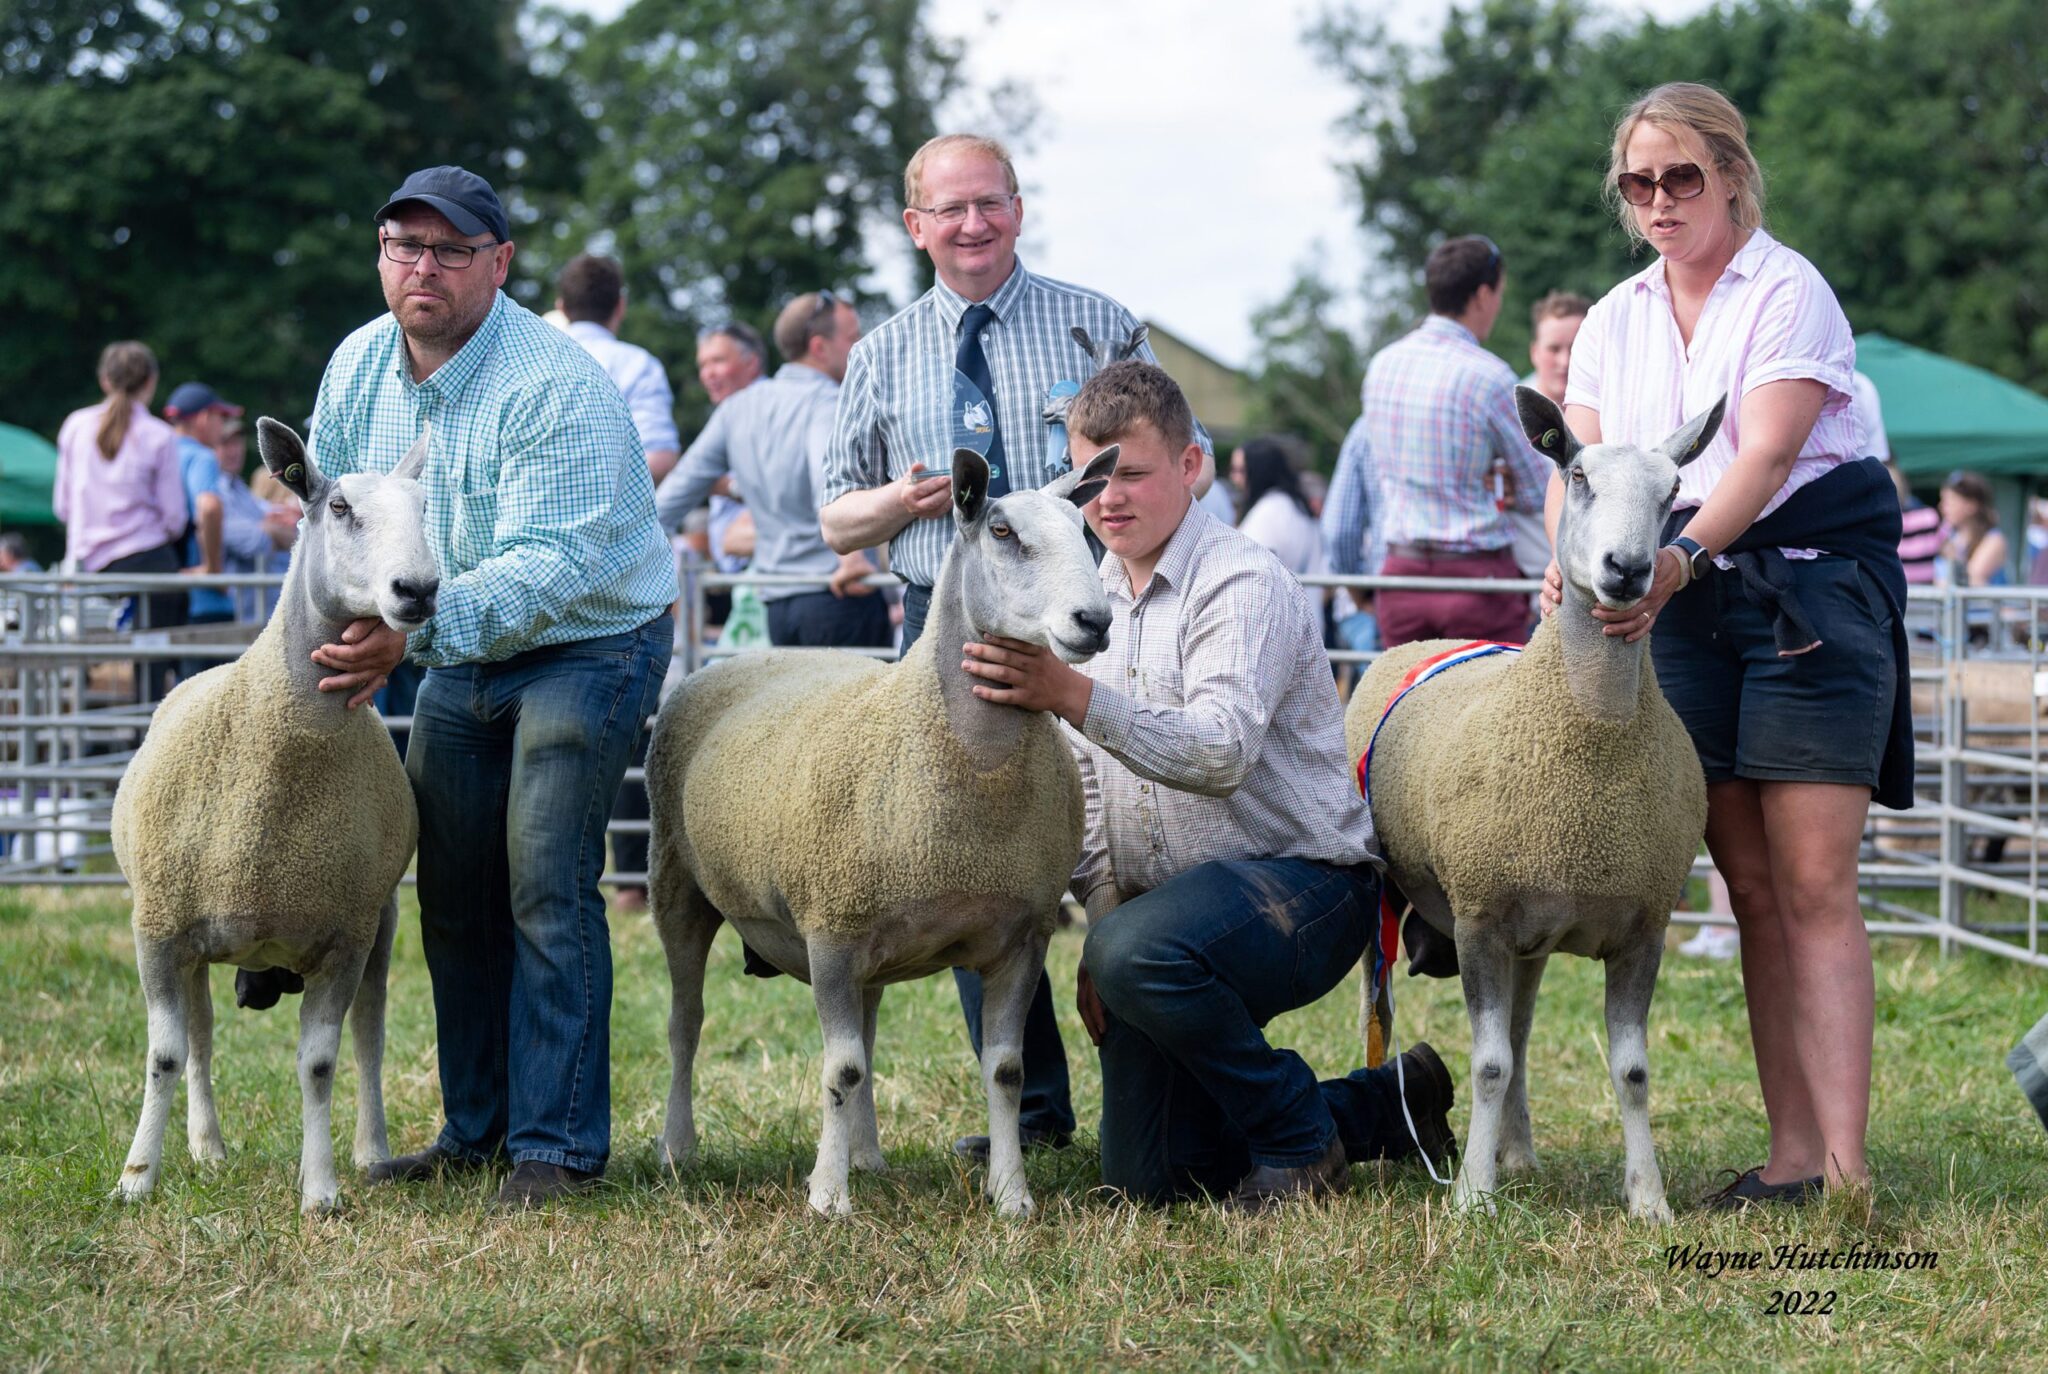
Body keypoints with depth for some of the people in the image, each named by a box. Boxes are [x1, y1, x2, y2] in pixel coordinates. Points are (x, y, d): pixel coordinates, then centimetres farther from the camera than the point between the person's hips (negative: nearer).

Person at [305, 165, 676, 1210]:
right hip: (455, 659, 7)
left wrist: (413, 632, -43)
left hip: (584, 646, -7)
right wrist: (347, 636, -7)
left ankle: (557, 1145, -11)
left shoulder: (556, 388, -25)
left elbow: (545, 563, -33)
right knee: (452, 896, 8)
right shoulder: (357, 368, -1)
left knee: (546, 885, -15)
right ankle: (476, 1128, 18)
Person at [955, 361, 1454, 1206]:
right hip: (1170, 906, 8)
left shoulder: (1243, 586, -15)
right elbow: (1089, 784, 17)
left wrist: (1073, 695, -45)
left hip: (1299, 878, -8)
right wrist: (1098, 915, 4)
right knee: (1146, 1179, 2)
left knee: (1140, 949, -39)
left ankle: (1296, 1135, -13)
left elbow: (1222, 751, -32)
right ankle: (1385, 1106, 23)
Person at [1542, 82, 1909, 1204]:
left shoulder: (1791, 294, -5)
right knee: (1751, 887, 3)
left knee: (1815, 885, -11)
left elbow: (1767, 451, -18)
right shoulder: (1614, 321, 13)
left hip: (1811, 589, -5)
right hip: (1684, 604, 5)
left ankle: (1844, 1163, -15)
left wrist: (1681, 555, -34)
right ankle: (1791, 1151, 4)